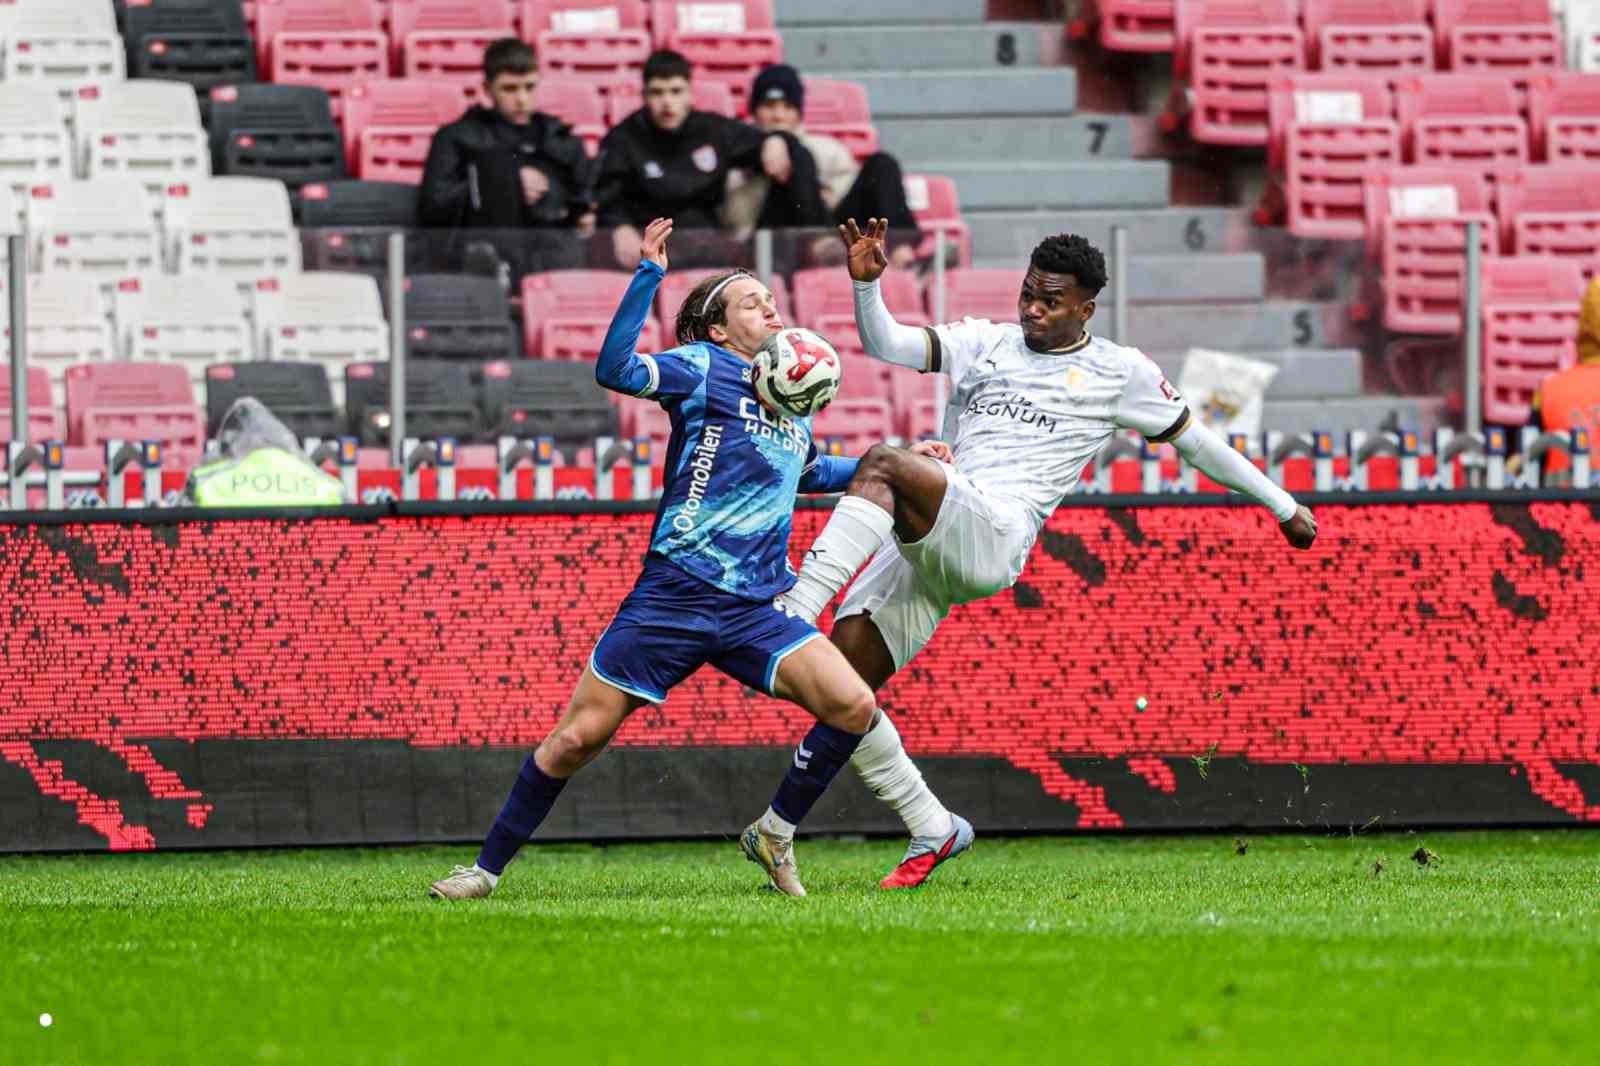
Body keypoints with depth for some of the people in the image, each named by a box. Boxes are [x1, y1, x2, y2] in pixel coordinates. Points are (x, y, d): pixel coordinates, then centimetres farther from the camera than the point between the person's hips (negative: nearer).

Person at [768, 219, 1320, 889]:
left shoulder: (1120, 373, 14)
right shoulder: (985, 344, 22)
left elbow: (1192, 439, 25)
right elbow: (886, 345, 12)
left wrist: (1283, 505, 31)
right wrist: (865, 284, -8)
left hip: (993, 537, -5)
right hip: (922, 545, 5)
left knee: (882, 465, -34)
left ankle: (794, 611, -44)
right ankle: (933, 832, 5)